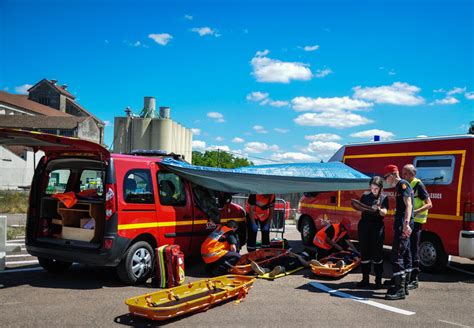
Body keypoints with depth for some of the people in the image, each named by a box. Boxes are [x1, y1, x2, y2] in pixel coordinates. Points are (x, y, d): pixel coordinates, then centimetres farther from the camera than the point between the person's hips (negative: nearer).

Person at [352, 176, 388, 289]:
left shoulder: (384, 197, 4)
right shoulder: (365, 196, 11)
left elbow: (384, 212, -8)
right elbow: (361, 209, 13)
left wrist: (378, 209, -29)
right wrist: (356, 206, -8)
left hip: (377, 226, -3)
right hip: (364, 225, 3)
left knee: (377, 253, -1)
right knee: (364, 252, 5)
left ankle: (378, 280, 7)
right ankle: (365, 279, 12)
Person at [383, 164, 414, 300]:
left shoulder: (403, 184, -10)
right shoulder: (398, 187, 20)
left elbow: (408, 204, -22)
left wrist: (406, 223, -33)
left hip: (403, 225, -11)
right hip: (402, 224, 11)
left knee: (396, 256, -11)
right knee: (405, 255, 15)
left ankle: (399, 290, -9)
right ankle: (404, 286, 24)